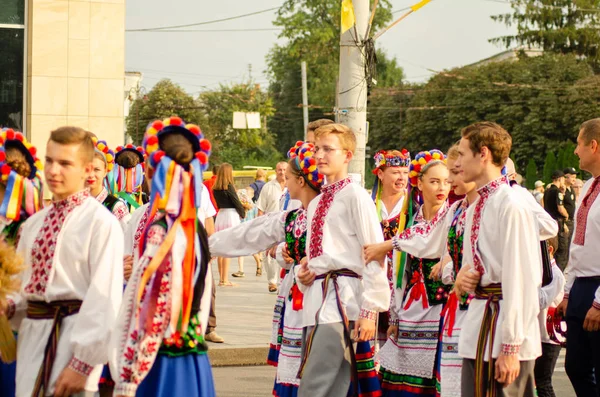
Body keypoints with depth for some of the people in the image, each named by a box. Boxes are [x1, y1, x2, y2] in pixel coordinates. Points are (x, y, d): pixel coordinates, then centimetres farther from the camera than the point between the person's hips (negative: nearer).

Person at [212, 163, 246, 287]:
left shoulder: (216, 188, 6)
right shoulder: (229, 187, -12)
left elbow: (218, 203, 10)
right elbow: (236, 202, -8)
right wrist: (243, 214, 10)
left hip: (220, 215, 6)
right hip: (231, 215, -6)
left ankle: (222, 278, 15)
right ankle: (225, 280, -5)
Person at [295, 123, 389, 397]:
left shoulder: (355, 196, -6)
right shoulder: (316, 203, 20)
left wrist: (369, 310, -16)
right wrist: (303, 274, 7)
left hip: (342, 300, -9)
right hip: (316, 299, 9)